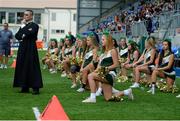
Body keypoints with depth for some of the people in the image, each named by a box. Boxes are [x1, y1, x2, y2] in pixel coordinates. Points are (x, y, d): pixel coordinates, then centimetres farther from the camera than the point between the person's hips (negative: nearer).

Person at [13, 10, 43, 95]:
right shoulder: (23, 26, 17)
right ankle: (25, 87, 13)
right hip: (22, 49, 7)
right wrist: (22, 36, -11)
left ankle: (35, 88, -4)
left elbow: (28, 34, -19)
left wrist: (23, 26, -5)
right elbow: (17, 36, 8)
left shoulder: (34, 26, -5)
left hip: (30, 49, -7)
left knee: (32, 68, -7)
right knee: (23, 67, 7)